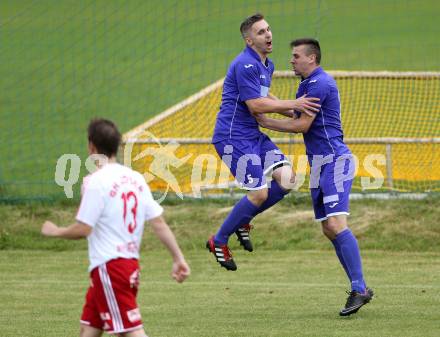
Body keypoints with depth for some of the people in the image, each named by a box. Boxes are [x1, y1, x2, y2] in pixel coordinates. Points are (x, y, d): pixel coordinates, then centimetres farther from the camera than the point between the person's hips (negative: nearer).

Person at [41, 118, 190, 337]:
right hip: (131, 266, 8)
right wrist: (178, 258, 9)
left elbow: (83, 230, -15)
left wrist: (55, 231, 3)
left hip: (108, 267, -8)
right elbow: (159, 223, 7)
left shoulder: (96, 181, -13)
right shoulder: (135, 179, 9)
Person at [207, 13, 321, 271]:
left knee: (286, 178, -4)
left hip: (254, 135, 9)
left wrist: (295, 111, 20)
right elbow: (255, 105, -22)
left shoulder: (267, 66, 14)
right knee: (259, 193, -12)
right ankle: (219, 242, 5)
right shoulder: (245, 65, -18)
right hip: (234, 136, -9)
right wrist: (292, 104, -18)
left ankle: (243, 221, 14)